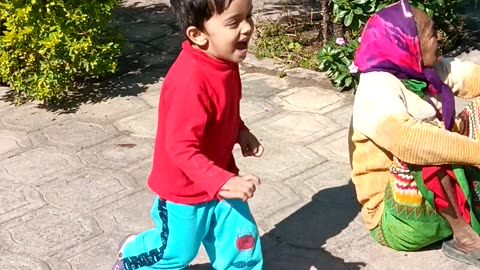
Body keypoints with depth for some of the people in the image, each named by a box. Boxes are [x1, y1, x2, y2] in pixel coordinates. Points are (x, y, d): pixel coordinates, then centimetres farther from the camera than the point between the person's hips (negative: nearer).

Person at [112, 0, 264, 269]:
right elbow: (181, 148, -34)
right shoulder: (191, 81, -36)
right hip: (185, 188, -7)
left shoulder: (224, 60, -7)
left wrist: (240, 132, -4)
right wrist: (222, 182, -41)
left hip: (219, 177, 7)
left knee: (243, 242, 13)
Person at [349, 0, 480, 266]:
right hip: (396, 208, -8)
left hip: (445, 190, 8)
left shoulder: (427, 70, 1)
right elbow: (407, 139, -42)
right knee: (425, 147, -34)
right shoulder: (377, 89, -25)